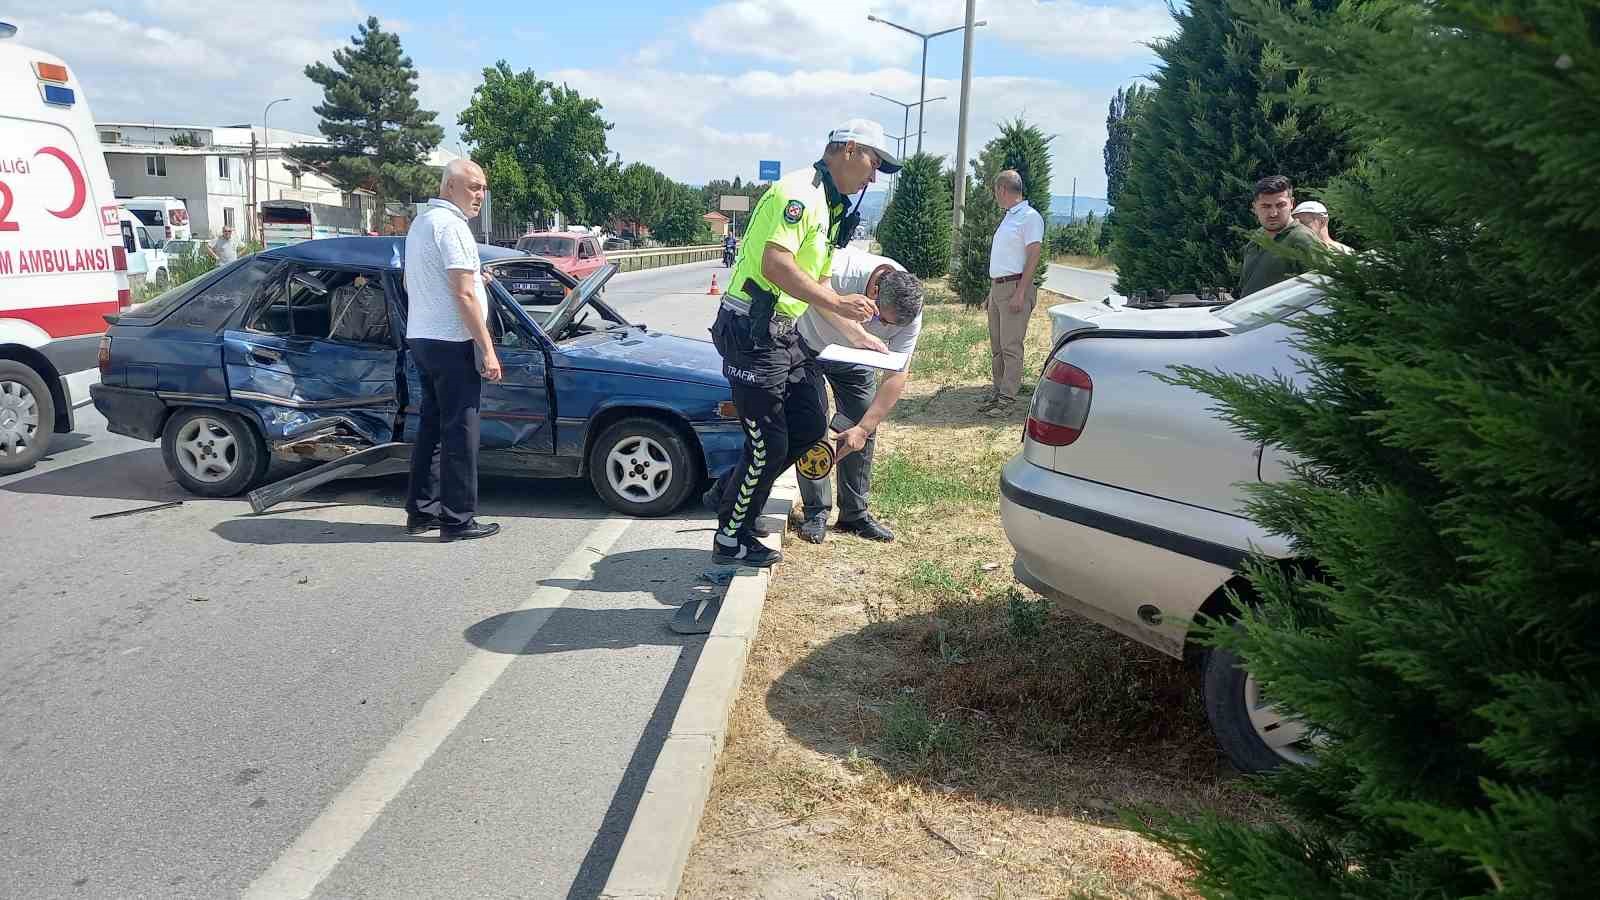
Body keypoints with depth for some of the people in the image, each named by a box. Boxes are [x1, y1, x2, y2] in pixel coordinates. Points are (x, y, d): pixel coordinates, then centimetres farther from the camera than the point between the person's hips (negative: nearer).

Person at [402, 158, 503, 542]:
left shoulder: (420, 222, 18)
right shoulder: (451, 224, -13)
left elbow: (410, 283, 28)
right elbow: (464, 295, -19)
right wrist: (487, 349, -18)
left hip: (420, 338, 10)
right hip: (451, 342, -10)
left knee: (432, 425, 14)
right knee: (460, 432, -5)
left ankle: (421, 511, 19)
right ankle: (457, 520, -2)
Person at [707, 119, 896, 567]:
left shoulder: (830, 206, 18)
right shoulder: (799, 191, -15)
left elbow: (816, 284, 22)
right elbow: (775, 264, -27)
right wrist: (836, 303, -25)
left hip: (783, 332, 10)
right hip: (751, 331, -10)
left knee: (810, 426, 12)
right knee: (769, 444, -3)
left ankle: (735, 490, 27)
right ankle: (730, 539, 14)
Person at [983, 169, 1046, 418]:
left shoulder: (1030, 217, -10)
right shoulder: (1008, 217, 19)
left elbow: (1033, 258, -15)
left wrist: (1020, 293, -21)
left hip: (1015, 287, -9)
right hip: (997, 287, 10)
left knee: (1011, 347, -9)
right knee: (996, 346, 11)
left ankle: (1007, 400, -8)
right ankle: (997, 392, 17)